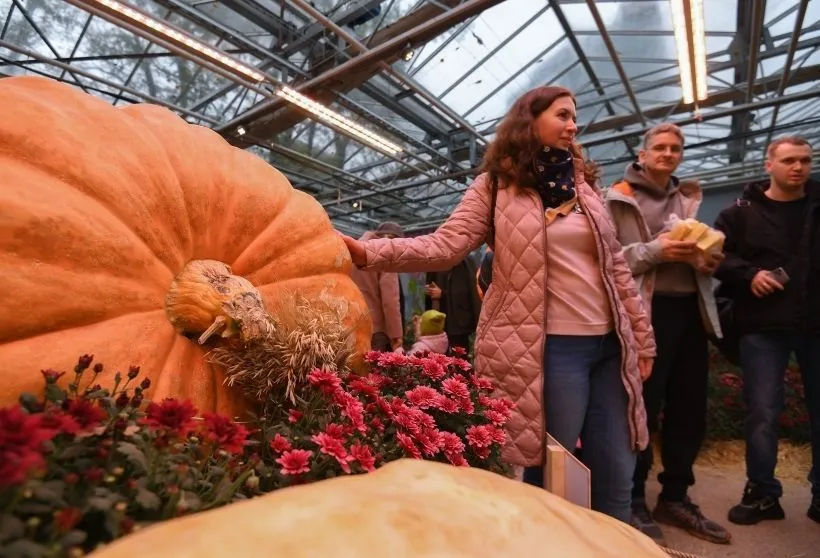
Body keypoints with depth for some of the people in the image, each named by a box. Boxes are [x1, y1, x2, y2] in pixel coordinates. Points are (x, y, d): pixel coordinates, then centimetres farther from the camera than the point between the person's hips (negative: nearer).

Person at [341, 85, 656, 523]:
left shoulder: (582, 186, 14)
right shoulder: (497, 185, 0)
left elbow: (616, 266, 16)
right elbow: (445, 246, -11)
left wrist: (642, 335, 14)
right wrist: (368, 252, -25)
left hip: (608, 344, 6)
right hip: (552, 348, -6)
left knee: (615, 478, 15)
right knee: (551, 477, 6)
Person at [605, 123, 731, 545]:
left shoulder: (689, 199, 18)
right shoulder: (619, 198, 0)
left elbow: (702, 251, 23)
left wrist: (708, 259, 0)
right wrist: (654, 251, -21)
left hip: (690, 310, 7)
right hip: (646, 312, -6)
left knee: (690, 409, 12)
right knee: (643, 409, 0)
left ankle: (675, 498, 29)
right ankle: (634, 502, 17)